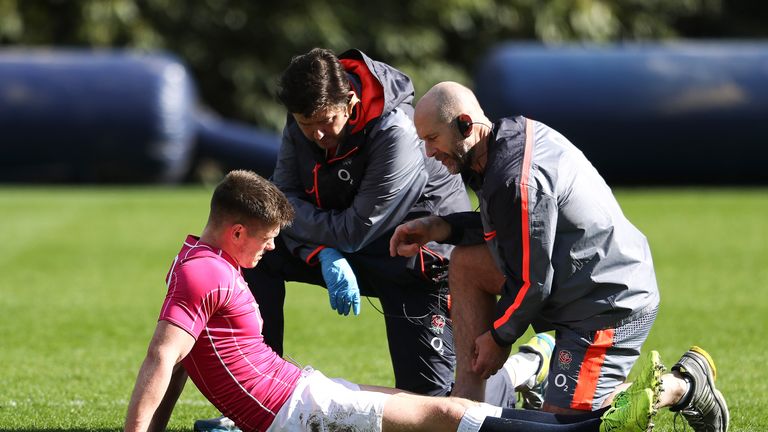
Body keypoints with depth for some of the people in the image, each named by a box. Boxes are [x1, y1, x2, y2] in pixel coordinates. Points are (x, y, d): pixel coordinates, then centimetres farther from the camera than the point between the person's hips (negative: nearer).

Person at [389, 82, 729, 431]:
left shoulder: (514, 180, -27)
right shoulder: (516, 132, 3)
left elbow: (533, 282, -21)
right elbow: (517, 225, 18)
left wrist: (499, 337, -4)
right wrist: (439, 228, 8)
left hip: (608, 306, -11)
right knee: (466, 262, 11)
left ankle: (683, 388, 4)